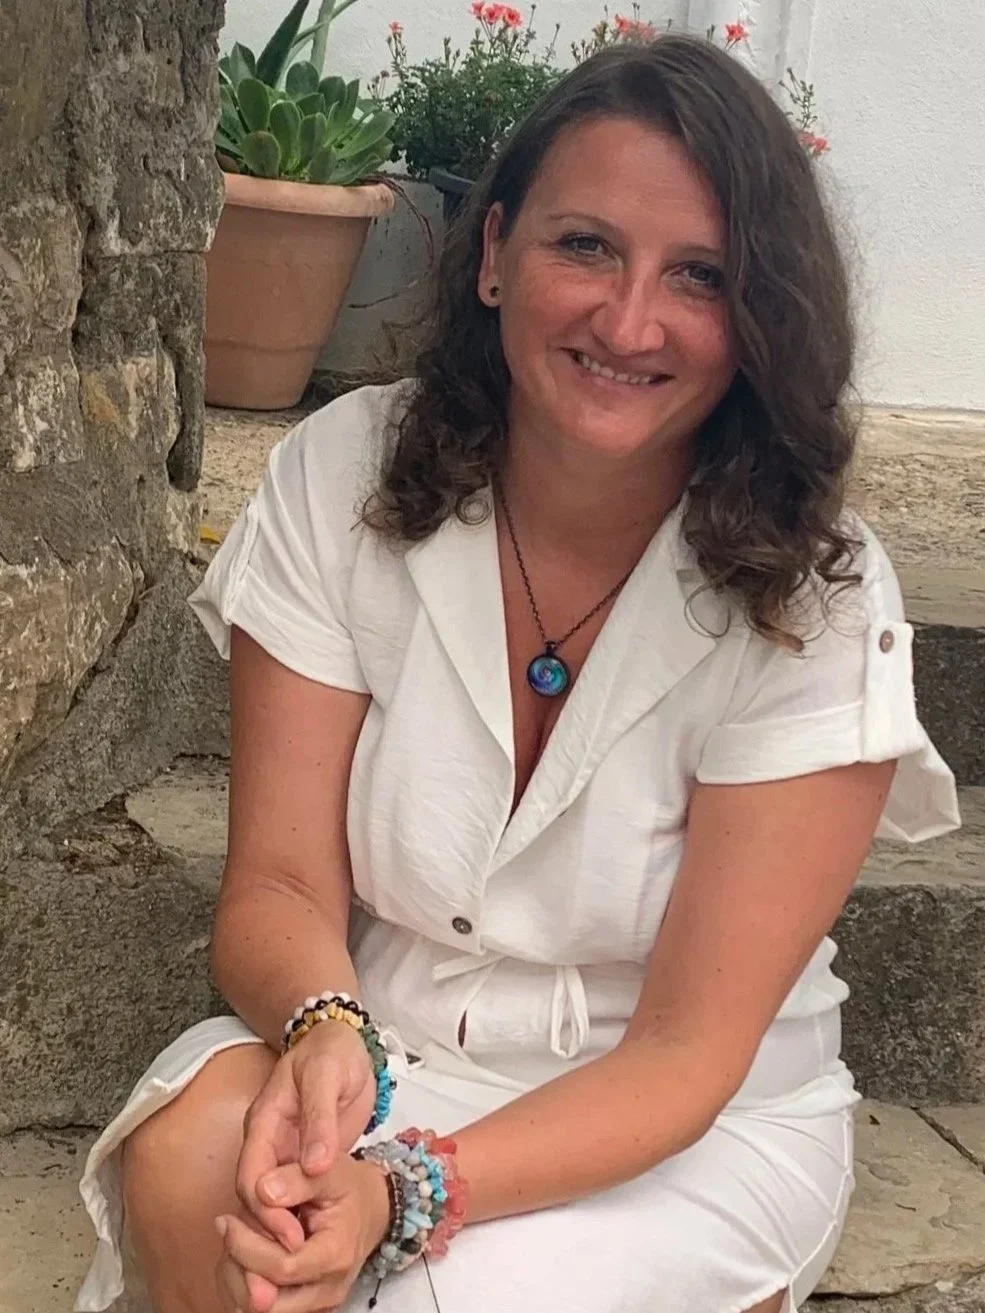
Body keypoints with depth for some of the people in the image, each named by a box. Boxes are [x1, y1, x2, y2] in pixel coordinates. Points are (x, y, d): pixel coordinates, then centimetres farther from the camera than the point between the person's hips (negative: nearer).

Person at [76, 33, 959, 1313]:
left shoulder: (816, 606, -17)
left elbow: (685, 1054, -17)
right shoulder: (342, 479, -10)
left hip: (692, 1134, -1)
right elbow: (280, 883, -10)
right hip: (387, 1056, 2)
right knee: (193, 1155, -30)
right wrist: (324, 1030, -33)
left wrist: (411, 1194, -33)